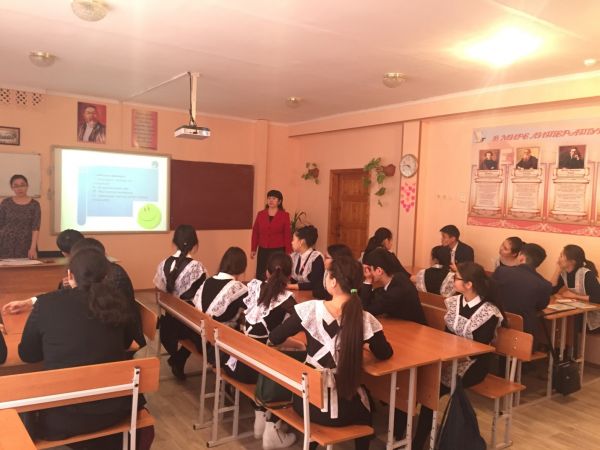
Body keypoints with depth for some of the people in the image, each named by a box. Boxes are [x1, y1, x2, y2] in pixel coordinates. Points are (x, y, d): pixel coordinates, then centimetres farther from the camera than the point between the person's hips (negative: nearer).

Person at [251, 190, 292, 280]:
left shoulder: (284, 215, -1)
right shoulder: (260, 214, 7)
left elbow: (287, 235, -2)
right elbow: (255, 232, 9)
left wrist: (288, 252, -6)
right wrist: (253, 249, 5)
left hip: (278, 251, -2)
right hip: (263, 250, 3)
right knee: (260, 276, 3)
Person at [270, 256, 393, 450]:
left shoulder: (310, 309, -15)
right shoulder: (365, 320, -16)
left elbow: (274, 338, -4)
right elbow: (384, 354, 1)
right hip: (343, 409, 0)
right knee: (365, 410, 35)